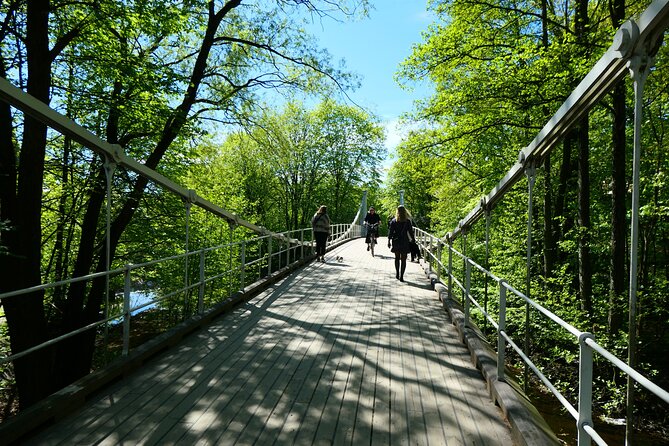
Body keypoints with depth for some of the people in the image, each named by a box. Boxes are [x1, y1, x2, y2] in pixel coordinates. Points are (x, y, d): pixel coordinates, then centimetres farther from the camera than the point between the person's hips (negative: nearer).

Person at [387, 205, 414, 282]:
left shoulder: (393, 221, -3)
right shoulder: (408, 221, -4)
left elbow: (390, 232, -3)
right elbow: (410, 232, -2)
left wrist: (389, 241, 3)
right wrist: (413, 240, 9)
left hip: (396, 242, 1)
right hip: (405, 242, -1)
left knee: (397, 258, 19)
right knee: (403, 260, 4)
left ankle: (397, 274, 18)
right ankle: (401, 276, 0)